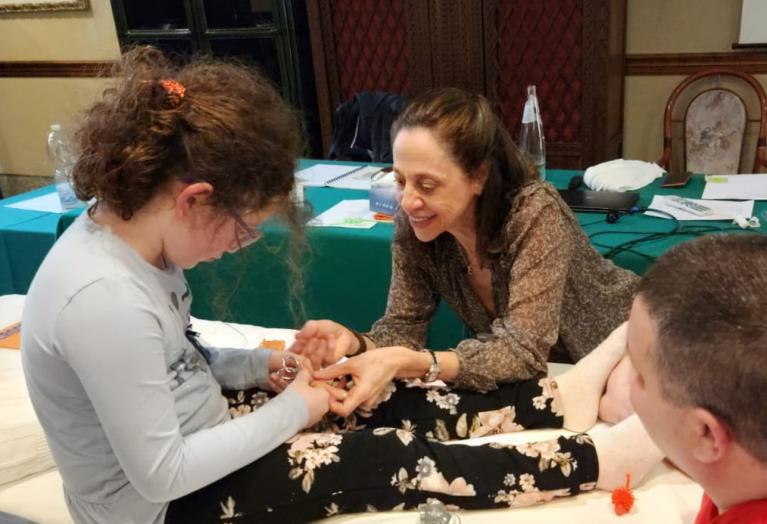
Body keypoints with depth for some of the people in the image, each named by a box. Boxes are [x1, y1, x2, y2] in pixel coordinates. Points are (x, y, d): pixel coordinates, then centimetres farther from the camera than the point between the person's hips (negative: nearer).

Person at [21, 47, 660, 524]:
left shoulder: (125, 235, -8)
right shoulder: (103, 299, -36)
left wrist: (264, 364, -5)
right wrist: (288, 412, -17)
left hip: (199, 429, 8)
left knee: (392, 405, 2)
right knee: (397, 457, -13)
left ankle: (560, 399, 10)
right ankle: (598, 459, -2)